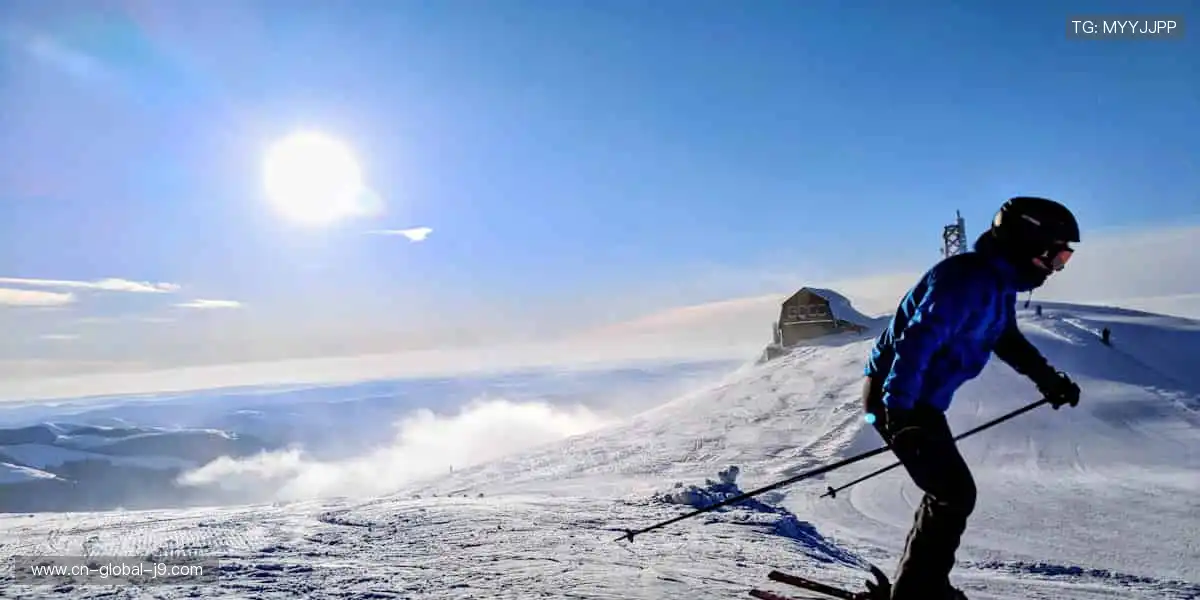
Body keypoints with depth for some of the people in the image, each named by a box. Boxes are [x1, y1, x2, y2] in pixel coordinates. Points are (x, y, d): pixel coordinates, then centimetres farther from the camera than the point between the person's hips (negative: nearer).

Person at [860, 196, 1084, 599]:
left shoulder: (998, 283, 11)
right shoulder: (970, 280, -23)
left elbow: (1007, 339, 29)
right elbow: (917, 341, -31)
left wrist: (1048, 379, 28)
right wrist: (899, 412, -35)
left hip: (919, 398, 11)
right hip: (899, 400, -11)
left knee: (949, 493, 16)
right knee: (956, 494, -7)